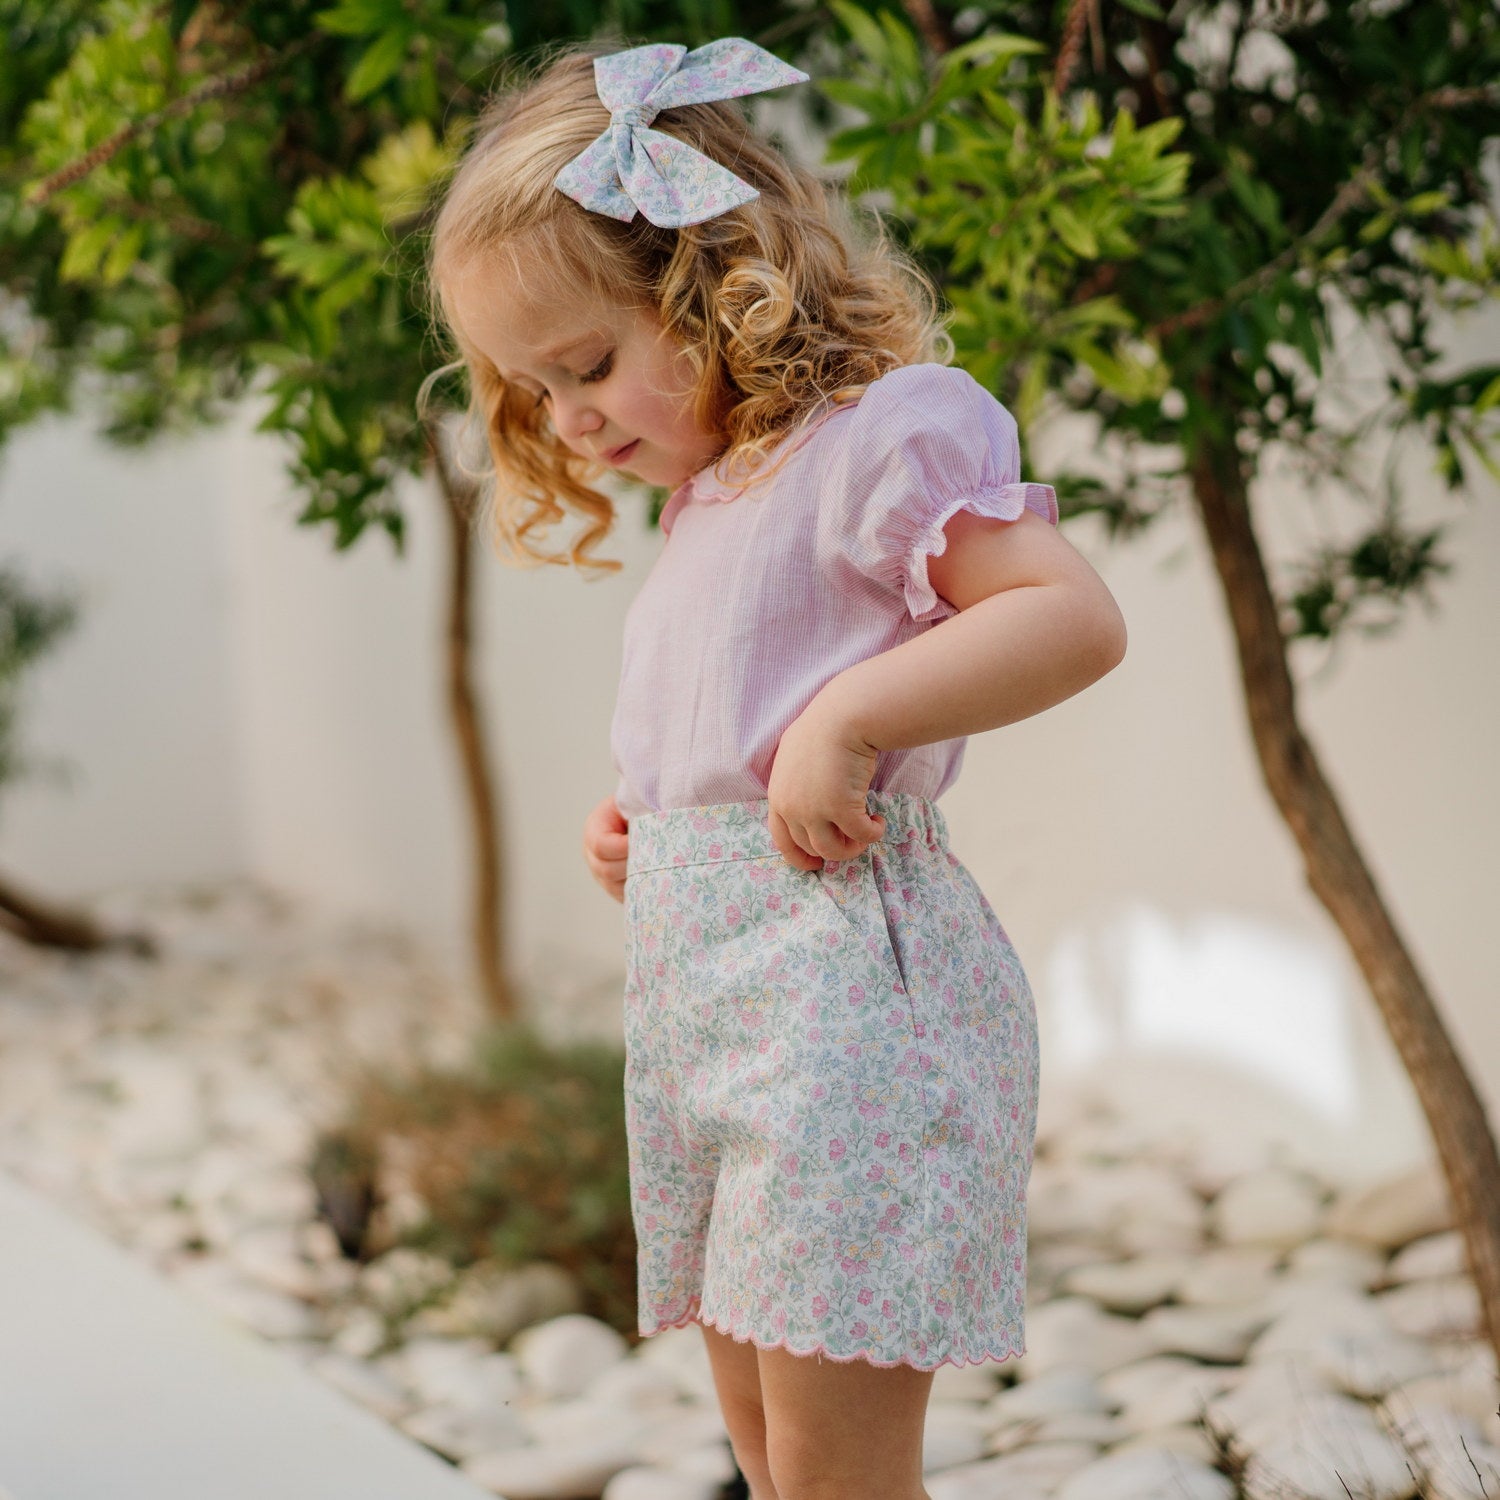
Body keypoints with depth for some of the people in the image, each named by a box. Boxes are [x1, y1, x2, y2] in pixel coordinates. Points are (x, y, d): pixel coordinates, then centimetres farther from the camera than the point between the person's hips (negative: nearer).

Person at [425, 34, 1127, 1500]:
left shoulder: (877, 432, -6)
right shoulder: (703, 498, 22)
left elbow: (1075, 615, -16)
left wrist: (846, 719, -22)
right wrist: (634, 826, 13)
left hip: (846, 990, -10)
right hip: (699, 993, 10)